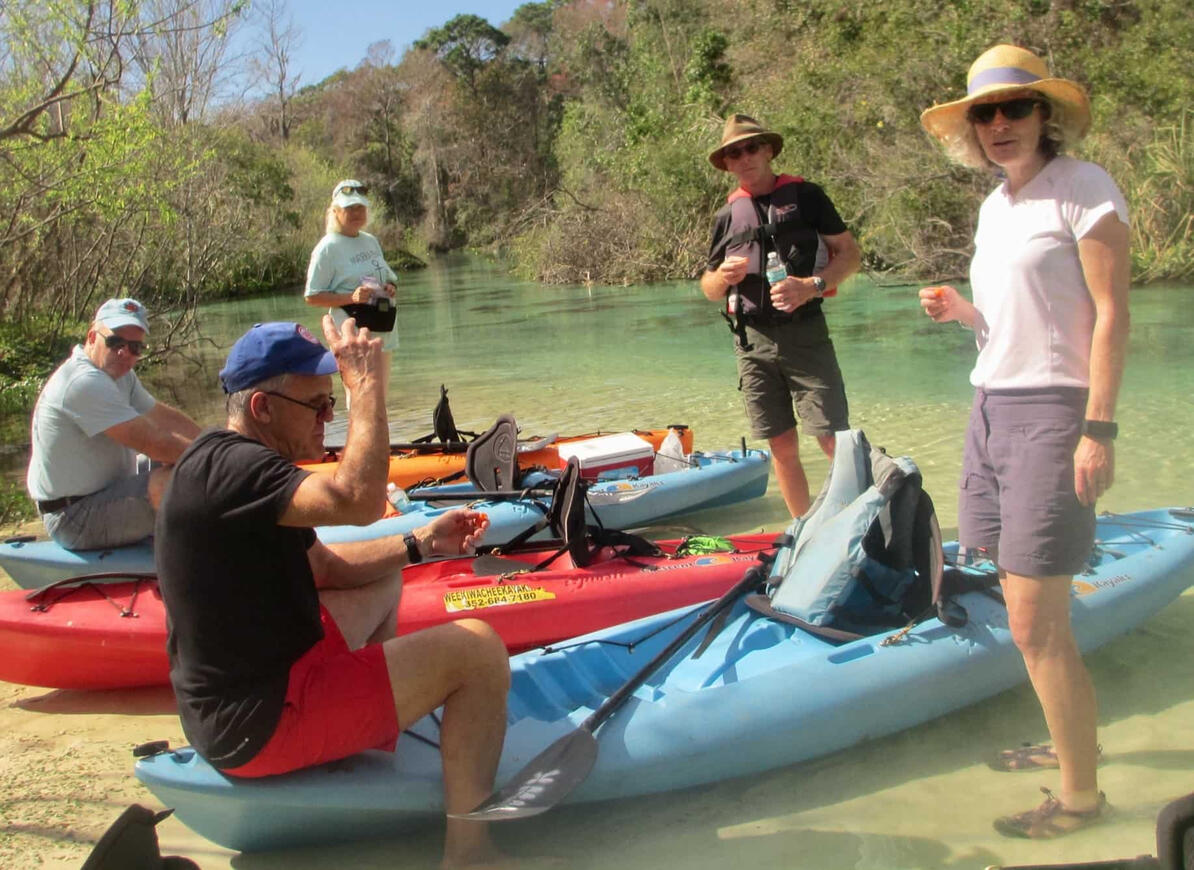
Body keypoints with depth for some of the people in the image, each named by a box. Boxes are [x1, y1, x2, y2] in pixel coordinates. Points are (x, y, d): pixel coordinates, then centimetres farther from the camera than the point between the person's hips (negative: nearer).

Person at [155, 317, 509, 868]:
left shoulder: (229, 461, 10)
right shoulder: (227, 467, -22)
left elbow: (322, 565, 17)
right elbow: (358, 501, -38)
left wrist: (421, 543, 6)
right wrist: (367, 383, -25)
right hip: (258, 726, -11)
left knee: (383, 583, 28)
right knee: (476, 648, -14)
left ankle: (373, 750, 25)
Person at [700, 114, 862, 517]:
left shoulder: (804, 195, 3)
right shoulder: (727, 215, 12)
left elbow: (850, 253, 1)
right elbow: (708, 288, 17)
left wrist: (812, 285, -16)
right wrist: (722, 276, -7)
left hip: (804, 333, -3)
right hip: (752, 341, 3)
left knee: (836, 441, -8)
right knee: (782, 447, 8)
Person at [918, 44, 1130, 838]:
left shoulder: (1083, 189, -7)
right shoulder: (994, 206, 15)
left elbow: (1111, 314, -13)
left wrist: (1099, 429, -19)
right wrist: (963, 311, 2)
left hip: (1051, 411, -8)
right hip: (992, 406, 8)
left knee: (1036, 623, -7)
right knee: (1026, 605, 13)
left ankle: (1082, 795, 8)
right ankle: (1070, 741, 30)